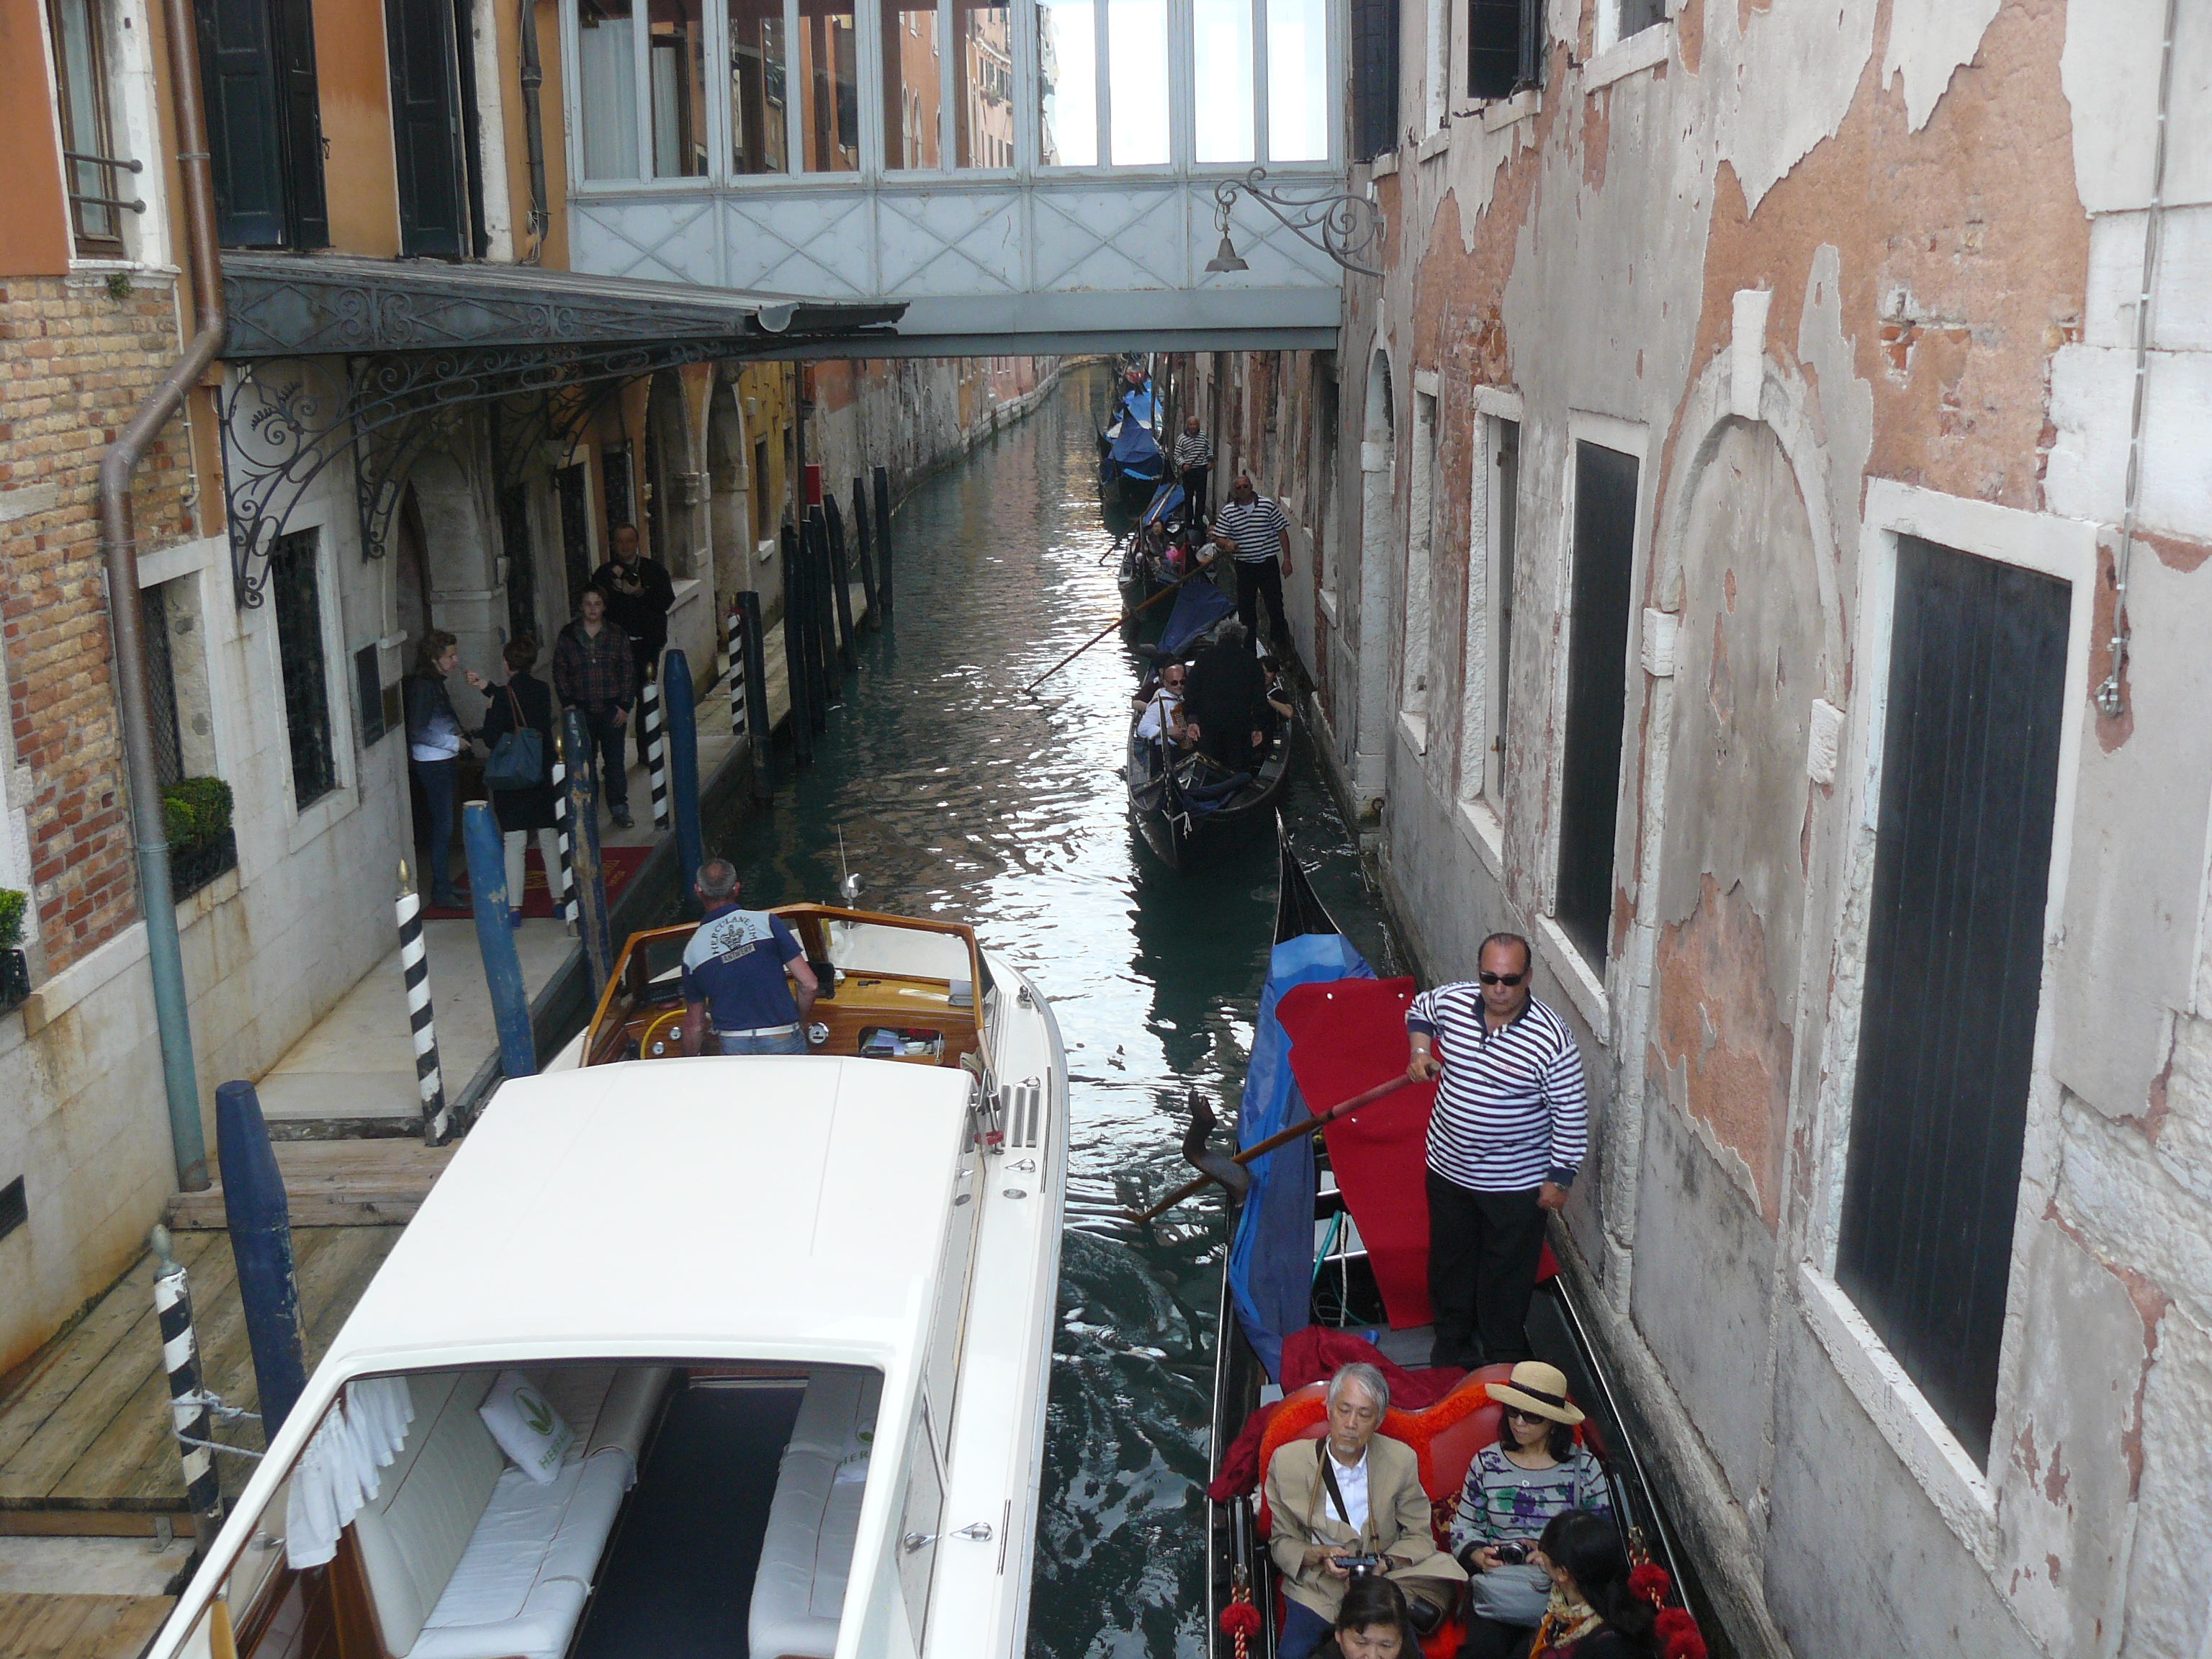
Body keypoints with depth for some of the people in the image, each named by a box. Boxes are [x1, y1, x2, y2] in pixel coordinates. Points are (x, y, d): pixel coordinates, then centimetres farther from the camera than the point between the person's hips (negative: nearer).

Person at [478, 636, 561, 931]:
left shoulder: (503, 695, -14)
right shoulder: (543, 690, 1)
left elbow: (491, 737, -14)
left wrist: (489, 712, 3)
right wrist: (489, 689, 24)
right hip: (542, 774, 4)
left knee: (514, 842, 0)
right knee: (550, 837, 12)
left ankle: (514, 907, -1)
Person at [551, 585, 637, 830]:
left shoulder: (617, 635, 4)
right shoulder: (567, 637, 4)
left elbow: (629, 671, 4)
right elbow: (560, 672, 8)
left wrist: (625, 705, -2)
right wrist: (568, 702, -2)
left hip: (612, 709, 0)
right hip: (582, 710, 0)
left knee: (614, 759, 4)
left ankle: (619, 808, 13)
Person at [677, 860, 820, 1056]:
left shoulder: (693, 950, 3)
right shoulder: (767, 922, -3)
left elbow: (694, 1026, 9)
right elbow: (808, 984, -4)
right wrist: (800, 1023, 13)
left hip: (733, 1047, 2)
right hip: (783, 1042, -1)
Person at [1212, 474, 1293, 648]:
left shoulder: (1268, 506, -3)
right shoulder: (1227, 512, 1)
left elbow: (1282, 532, 0)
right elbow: (1218, 539, 3)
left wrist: (1287, 559, -4)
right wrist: (1227, 543, -22)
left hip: (1268, 563, -2)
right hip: (1244, 566, 2)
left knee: (1275, 606, 2)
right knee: (1246, 608, 8)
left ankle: (1282, 646, 14)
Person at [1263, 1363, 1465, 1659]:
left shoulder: (1401, 1460, 1)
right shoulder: (1288, 1461, -2)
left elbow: (1419, 1537, 6)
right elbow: (1282, 1543, 5)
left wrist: (1386, 1562, -14)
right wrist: (1319, 1555, -15)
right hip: (1317, 1589, -1)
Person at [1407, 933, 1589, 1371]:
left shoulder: (1552, 1039, -23)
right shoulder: (1450, 1001, -12)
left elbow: (1572, 1116, -14)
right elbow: (1418, 1009, 14)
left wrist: (1559, 1178, -12)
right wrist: (1420, 1051, -3)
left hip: (1516, 1182, -4)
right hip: (1448, 1168, 4)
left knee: (1508, 1273, 14)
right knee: (1450, 1261, 22)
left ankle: (1503, 1360, 35)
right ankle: (1451, 1343, 45)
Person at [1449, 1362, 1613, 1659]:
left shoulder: (1583, 1466, 7)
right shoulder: (1486, 1462, 11)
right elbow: (1463, 1526, 16)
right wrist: (1477, 1554, -6)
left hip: (1559, 1586, -1)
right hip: (1495, 1580, 1)